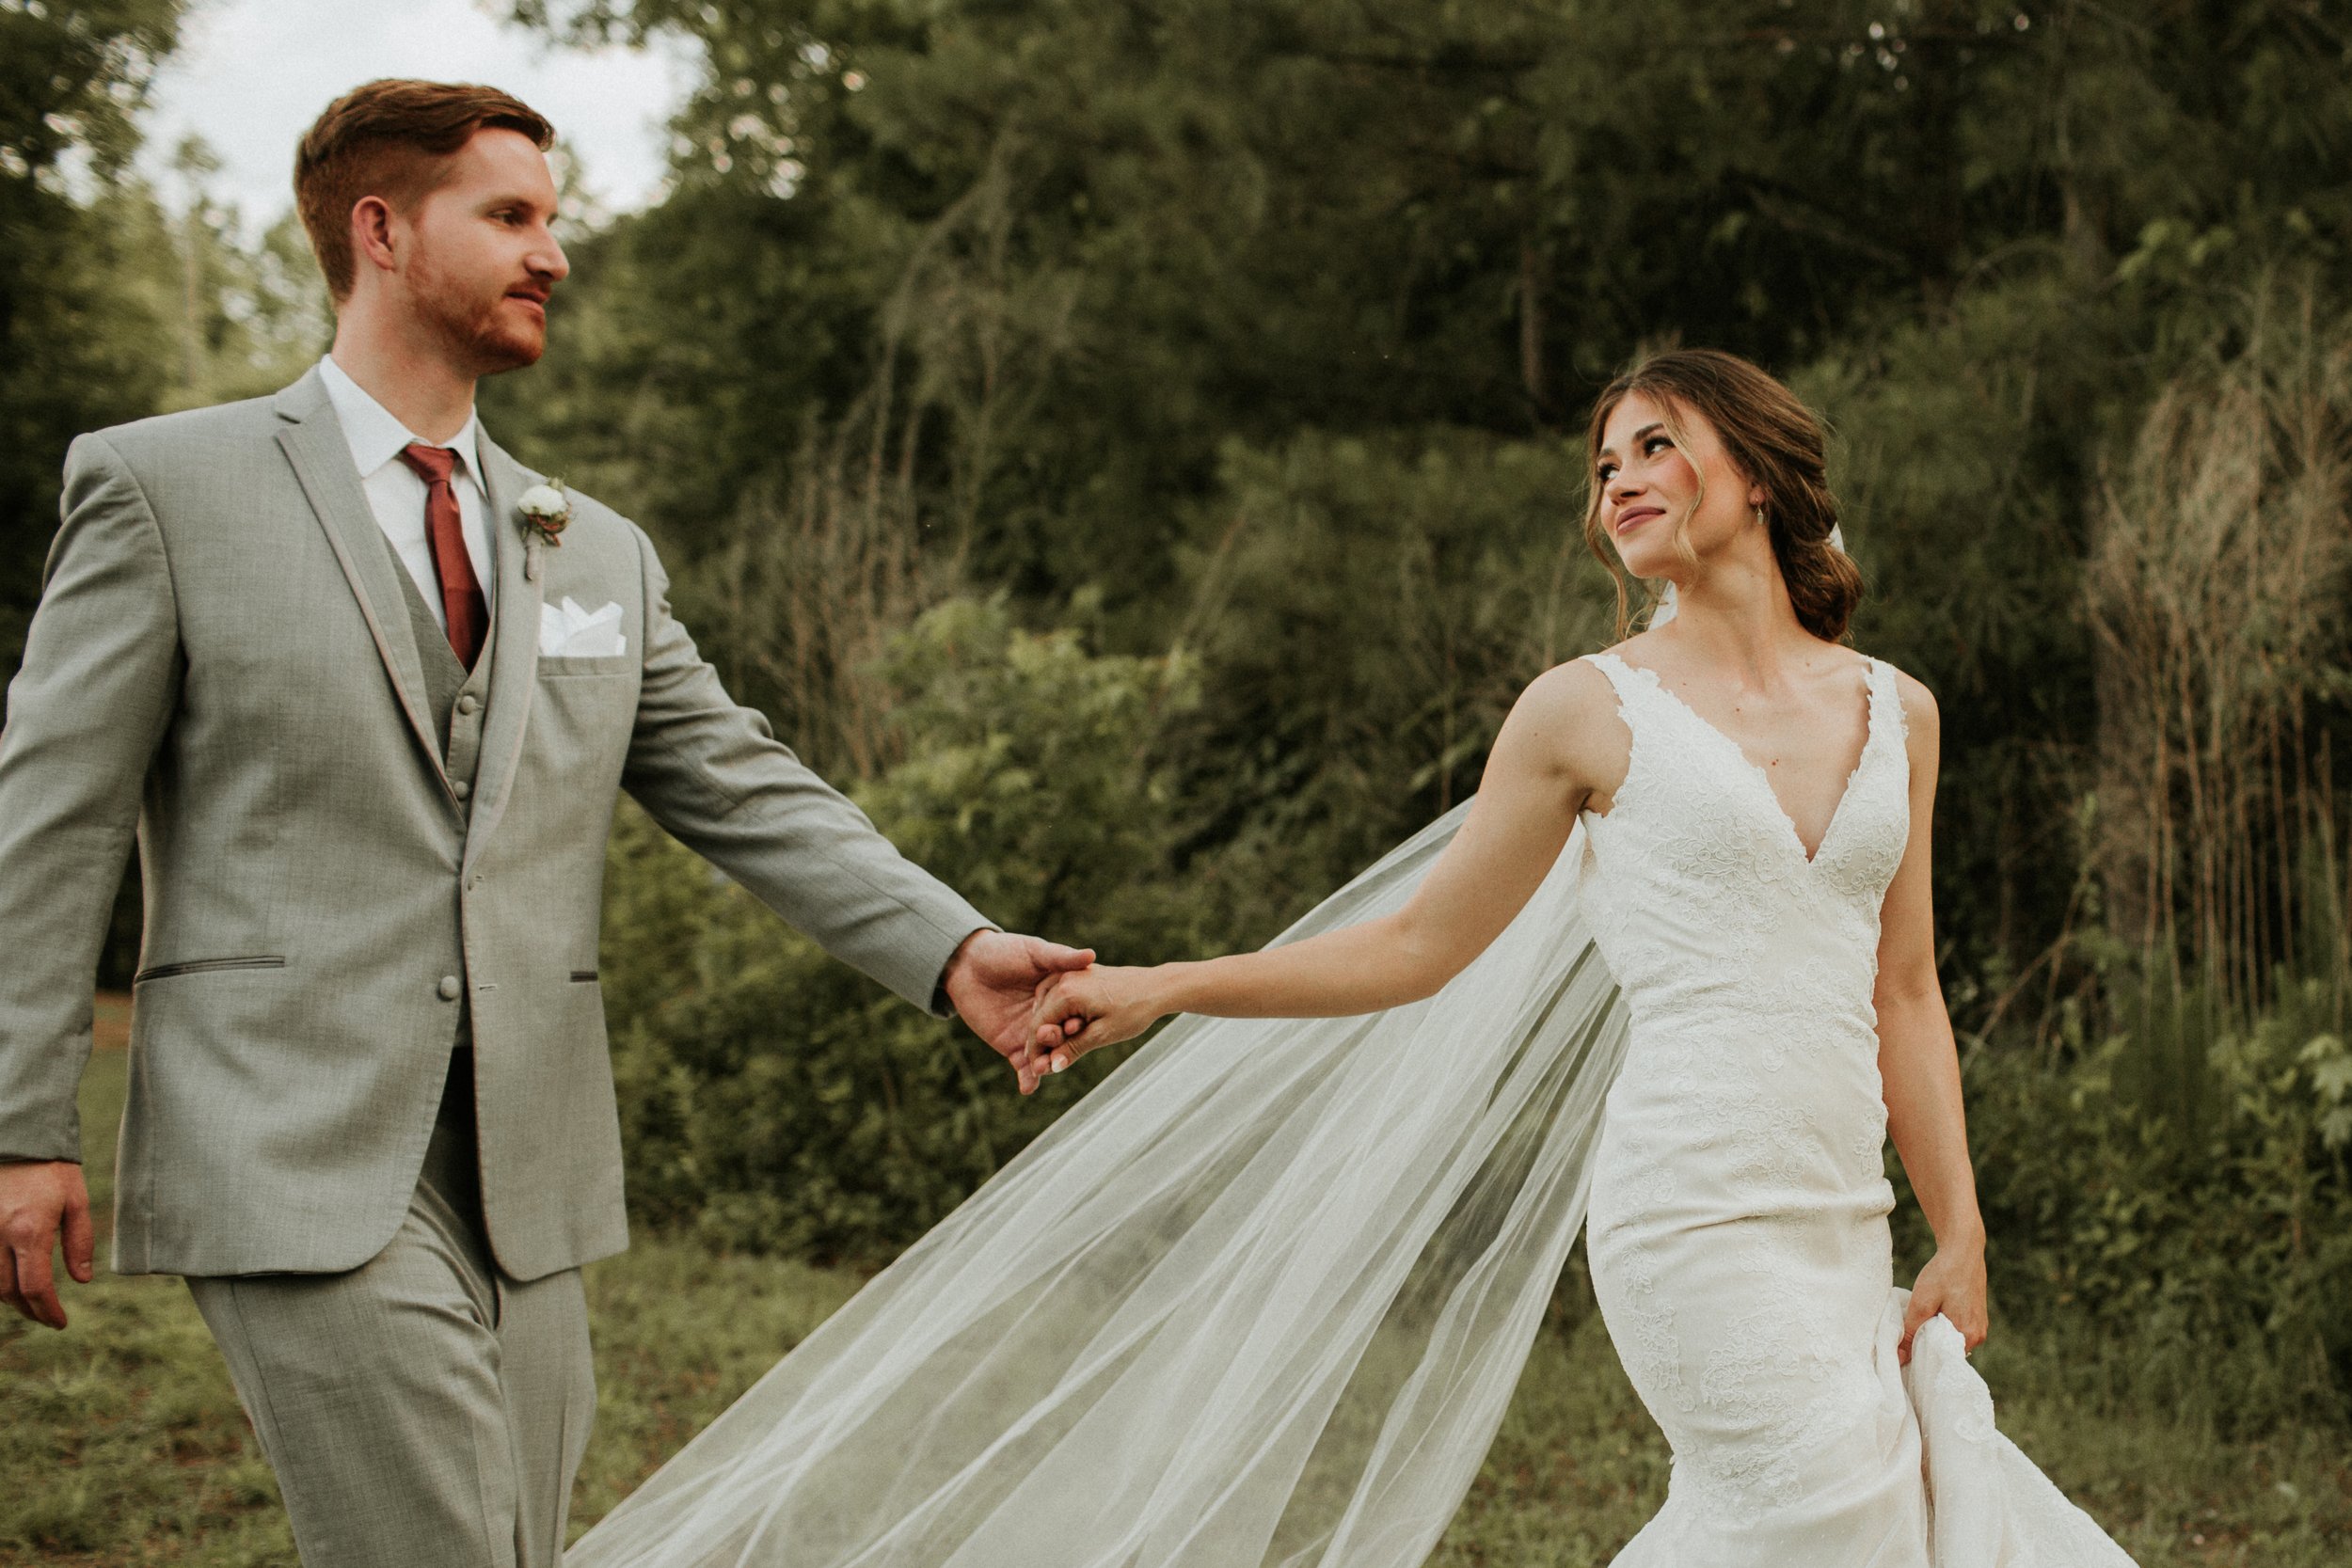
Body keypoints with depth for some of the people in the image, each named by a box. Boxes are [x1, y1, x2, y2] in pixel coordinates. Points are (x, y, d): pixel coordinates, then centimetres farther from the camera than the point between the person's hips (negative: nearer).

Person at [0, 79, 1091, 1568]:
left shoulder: (602, 554, 15)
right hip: (297, 1162, -5)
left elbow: (743, 788, 9)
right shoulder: (166, 486, 1)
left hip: (525, 1169, 6)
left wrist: (952, 948, -6)